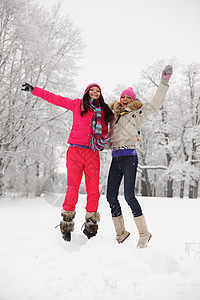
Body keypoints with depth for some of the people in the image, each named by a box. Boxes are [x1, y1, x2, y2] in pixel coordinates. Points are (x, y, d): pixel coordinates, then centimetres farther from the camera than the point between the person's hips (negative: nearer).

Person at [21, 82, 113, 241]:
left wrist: (104, 140, -2)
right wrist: (33, 90, 13)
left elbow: (105, 131, 21)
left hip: (93, 154, 2)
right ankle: (67, 224, 6)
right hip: (76, 151, -2)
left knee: (93, 190, -3)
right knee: (73, 189, -7)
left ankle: (91, 226, 8)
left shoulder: (103, 111, 17)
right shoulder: (77, 104, 11)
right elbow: (55, 98, 13)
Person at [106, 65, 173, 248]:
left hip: (129, 157, -6)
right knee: (111, 197, 1)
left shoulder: (138, 113, 8)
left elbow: (156, 104, -1)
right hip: (116, 159, 6)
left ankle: (144, 233, -6)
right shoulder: (115, 115, 22)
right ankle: (121, 233, 15)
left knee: (129, 195, -17)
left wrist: (164, 82, -7)